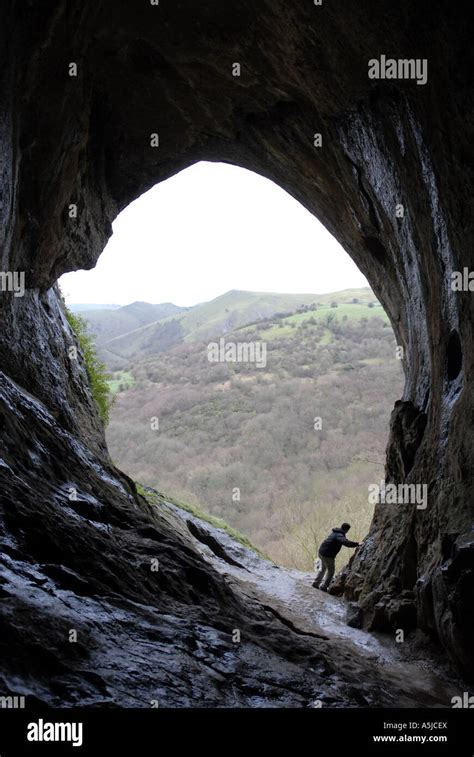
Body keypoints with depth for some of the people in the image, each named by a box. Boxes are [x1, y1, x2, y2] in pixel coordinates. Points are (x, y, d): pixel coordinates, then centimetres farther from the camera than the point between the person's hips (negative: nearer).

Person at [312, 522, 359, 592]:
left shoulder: (334, 533, 11)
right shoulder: (339, 536, -19)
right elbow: (346, 542, -38)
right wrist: (356, 544, -30)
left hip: (321, 552, 9)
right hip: (327, 555, -9)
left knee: (323, 569, 27)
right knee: (331, 571, 8)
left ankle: (316, 583, 34)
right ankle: (324, 587, 13)